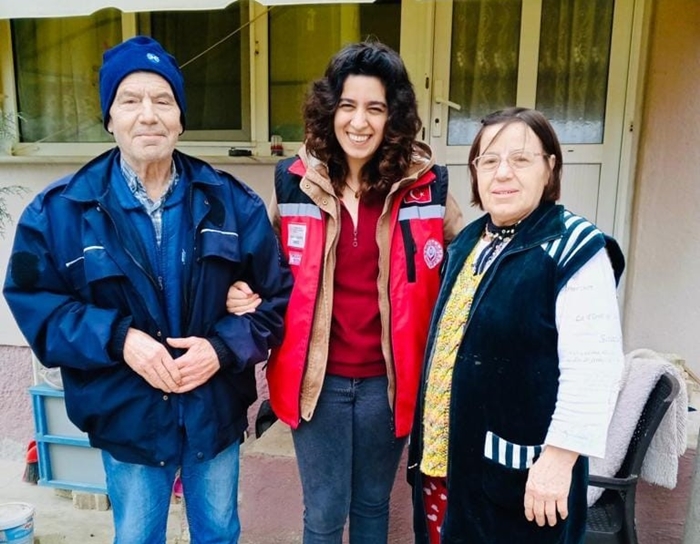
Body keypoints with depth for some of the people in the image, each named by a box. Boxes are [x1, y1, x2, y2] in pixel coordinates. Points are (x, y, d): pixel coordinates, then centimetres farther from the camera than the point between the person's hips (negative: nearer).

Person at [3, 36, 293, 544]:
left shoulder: (231, 201, -6)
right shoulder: (61, 208, -8)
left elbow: (278, 294, -4)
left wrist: (224, 347, -19)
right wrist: (118, 338, -23)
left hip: (217, 415, 1)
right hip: (128, 421, 0)